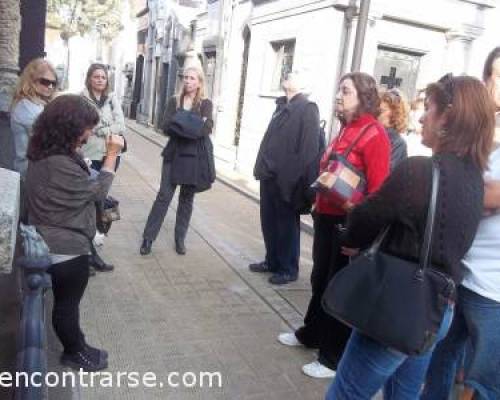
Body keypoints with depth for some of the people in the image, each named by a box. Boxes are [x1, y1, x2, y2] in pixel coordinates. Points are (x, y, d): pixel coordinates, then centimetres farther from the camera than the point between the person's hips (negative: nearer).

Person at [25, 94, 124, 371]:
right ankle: (74, 352, 32)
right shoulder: (59, 164, -31)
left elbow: (81, 184, 6)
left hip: (55, 243, 10)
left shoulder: (45, 154, 1)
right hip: (66, 248, -10)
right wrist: (112, 154, -14)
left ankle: (74, 344, 43)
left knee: (65, 300, 24)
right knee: (67, 302, 11)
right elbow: (97, 191, -19)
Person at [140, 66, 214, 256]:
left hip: (195, 156, 0)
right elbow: (166, 127, -4)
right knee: (164, 195, -3)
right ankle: (148, 238, 2)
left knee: (187, 198, 8)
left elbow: (206, 128, -11)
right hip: (174, 153, 1)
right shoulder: (174, 101, 8)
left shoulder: (206, 104, 3)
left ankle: (180, 239, 19)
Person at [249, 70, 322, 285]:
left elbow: (308, 149, -18)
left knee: (287, 225, 4)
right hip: (270, 176, 8)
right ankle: (272, 261, 31)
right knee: (269, 222, 15)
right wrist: (261, 168, 14)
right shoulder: (282, 106, 16)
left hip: (287, 179, -8)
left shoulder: (308, 109, -10)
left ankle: (288, 269, 18)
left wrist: (298, 180, -22)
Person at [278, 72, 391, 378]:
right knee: (321, 280, 21)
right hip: (327, 217, 8)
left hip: (349, 222, -8)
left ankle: (334, 358, 21)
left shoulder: (374, 134, -14)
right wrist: (319, 202, 12)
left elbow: (379, 189, -18)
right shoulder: (346, 129, 12)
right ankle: (311, 334, 41)